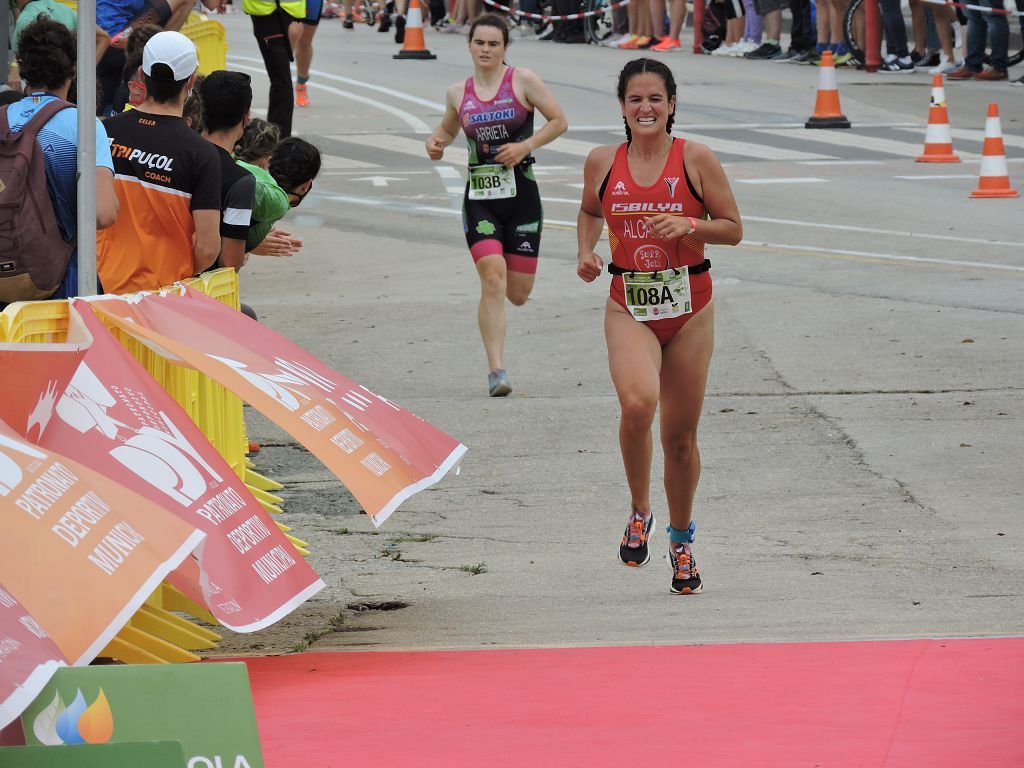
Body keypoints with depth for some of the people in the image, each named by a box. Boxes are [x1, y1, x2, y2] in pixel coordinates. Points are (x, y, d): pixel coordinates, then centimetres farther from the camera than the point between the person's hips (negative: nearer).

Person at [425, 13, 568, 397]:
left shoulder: (523, 81, -2)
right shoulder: (458, 93, 7)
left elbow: (559, 121, 0)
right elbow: (448, 128, 25)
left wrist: (526, 145, -13)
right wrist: (436, 142, 3)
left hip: (521, 195, -1)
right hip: (480, 197, 1)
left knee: (518, 294, 4)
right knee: (493, 279, -18)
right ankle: (497, 370, -16)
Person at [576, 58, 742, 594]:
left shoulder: (696, 160, -4)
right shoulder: (602, 163, 2)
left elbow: (733, 229, 1)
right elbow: (589, 212, 22)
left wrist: (690, 225, -17)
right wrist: (587, 252, 3)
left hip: (689, 308, 0)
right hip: (628, 307, 0)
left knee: (680, 434, 7)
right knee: (637, 402, -28)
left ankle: (681, 539, 29)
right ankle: (639, 511, -5)